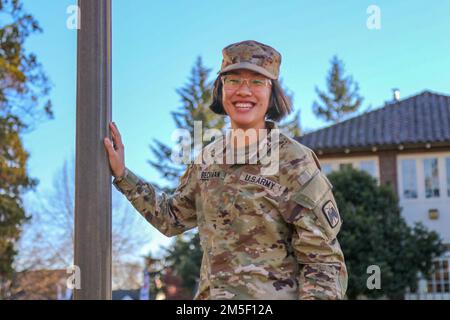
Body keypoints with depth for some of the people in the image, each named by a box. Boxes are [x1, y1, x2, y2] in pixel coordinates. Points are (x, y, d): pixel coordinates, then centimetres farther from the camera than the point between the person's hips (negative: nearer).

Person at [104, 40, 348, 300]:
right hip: (211, 294, 5)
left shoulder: (296, 164, -13)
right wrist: (122, 174, 12)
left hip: (275, 294, -5)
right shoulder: (209, 158, 4)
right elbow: (172, 218, 18)